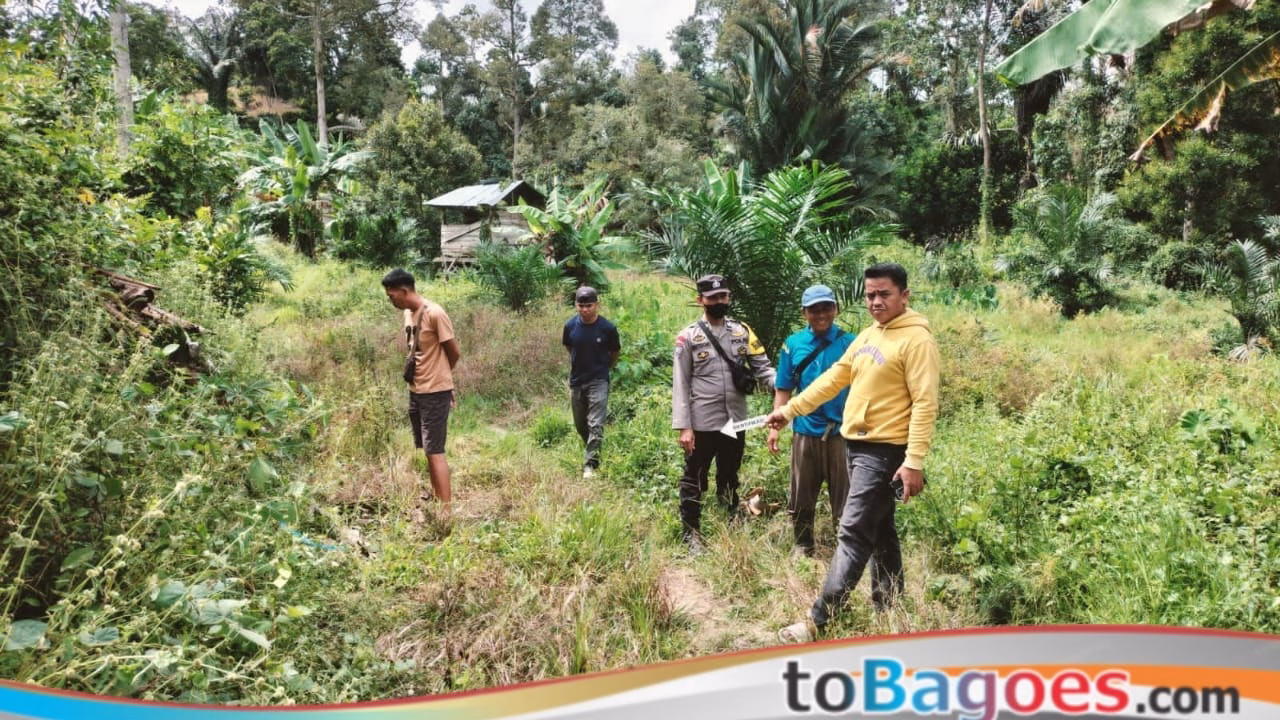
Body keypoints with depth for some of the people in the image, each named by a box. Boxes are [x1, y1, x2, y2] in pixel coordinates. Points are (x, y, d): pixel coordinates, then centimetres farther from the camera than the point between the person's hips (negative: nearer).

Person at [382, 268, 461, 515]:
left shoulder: (435, 314, -18)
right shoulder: (408, 314, 8)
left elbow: (455, 353, -10)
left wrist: (438, 376, 6)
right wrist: (423, 375, 8)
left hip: (435, 392, -8)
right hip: (416, 391, 8)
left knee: (434, 451, -8)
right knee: (426, 450, 14)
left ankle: (447, 509, -5)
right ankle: (436, 501, 24)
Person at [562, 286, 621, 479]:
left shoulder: (607, 328, -13)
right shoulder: (570, 325, -6)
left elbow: (615, 353, 4)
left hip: (598, 382, -4)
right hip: (576, 381, 4)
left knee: (596, 425, -12)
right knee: (581, 425, 16)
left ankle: (590, 464, -11)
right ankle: (592, 452, 39)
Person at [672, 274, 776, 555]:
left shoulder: (743, 332, 5)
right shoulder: (688, 336, -5)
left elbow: (762, 367, 0)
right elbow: (680, 385, -6)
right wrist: (684, 426, -12)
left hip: (735, 422, 4)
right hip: (702, 424, -4)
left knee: (729, 480, 20)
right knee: (694, 482, 6)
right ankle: (692, 535, 21)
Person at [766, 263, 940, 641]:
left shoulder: (916, 339, -13)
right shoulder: (867, 336, 13)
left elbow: (925, 404, -18)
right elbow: (833, 379, 18)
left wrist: (915, 461, -24)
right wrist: (789, 410, 16)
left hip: (884, 450, -9)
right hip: (856, 444, 9)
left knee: (854, 533, -8)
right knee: (879, 531, 16)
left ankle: (819, 619, -6)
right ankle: (888, 606, 27)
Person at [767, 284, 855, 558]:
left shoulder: (849, 343, -5)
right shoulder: (793, 344, 0)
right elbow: (783, 390, 4)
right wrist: (775, 426, -1)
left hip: (842, 431, -2)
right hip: (805, 431, 2)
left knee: (843, 496, 5)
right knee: (801, 497, 13)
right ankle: (803, 547, 31)